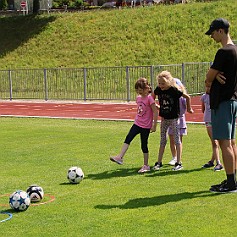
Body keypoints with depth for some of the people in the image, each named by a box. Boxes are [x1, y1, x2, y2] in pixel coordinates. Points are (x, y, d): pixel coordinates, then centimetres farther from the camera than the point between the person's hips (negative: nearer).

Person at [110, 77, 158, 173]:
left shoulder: (149, 98, -15)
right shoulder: (138, 98, 8)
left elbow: (155, 112, -16)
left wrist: (154, 125, -15)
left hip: (146, 126, -6)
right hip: (137, 124, 6)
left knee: (144, 145, 1)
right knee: (128, 138, -11)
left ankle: (146, 165, 12)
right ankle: (120, 157, -17)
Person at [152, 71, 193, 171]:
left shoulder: (174, 90, -18)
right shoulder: (158, 90, -5)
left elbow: (187, 97, -8)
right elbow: (153, 95, 19)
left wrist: (189, 108, 1)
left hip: (174, 118, -5)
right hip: (164, 118, 5)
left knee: (177, 140, 0)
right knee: (163, 140, 10)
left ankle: (179, 163, 4)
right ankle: (159, 162, 14)